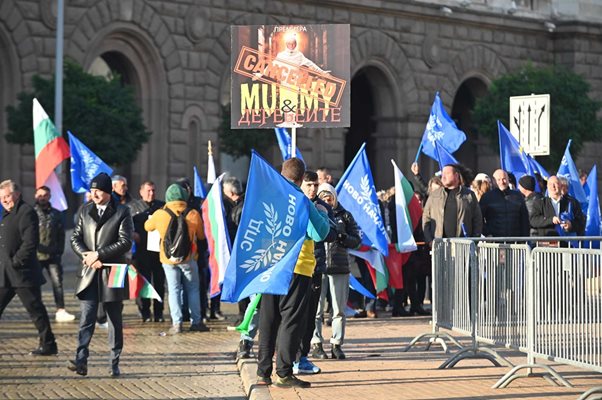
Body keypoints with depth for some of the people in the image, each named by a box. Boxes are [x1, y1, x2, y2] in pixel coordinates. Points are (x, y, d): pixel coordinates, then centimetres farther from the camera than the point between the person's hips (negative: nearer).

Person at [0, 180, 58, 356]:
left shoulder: (26, 212, -12)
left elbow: (30, 242, -20)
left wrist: (16, 262, -19)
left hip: (23, 273, -9)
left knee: (35, 309, -2)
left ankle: (48, 345, 6)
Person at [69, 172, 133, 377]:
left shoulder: (122, 212, -2)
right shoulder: (85, 210, 11)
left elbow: (125, 242, -9)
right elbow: (75, 238, 10)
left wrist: (98, 254, -13)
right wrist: (87, 256, -8)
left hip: (112, 274, -2)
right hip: (89, 274, 2)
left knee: (115, 320, 5)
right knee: (86, 318, -9)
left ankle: (115, 363, 11)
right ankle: (81, 360, -15)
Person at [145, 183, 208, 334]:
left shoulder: (160, 214, -8)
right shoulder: (193, 214, -6)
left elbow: (147, 226, 12)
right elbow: (201, 235, 6)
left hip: (168, 258, 0)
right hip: (188, 258, 0)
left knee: (174, 290, 7)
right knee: (193, 289, 12)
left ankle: (177, 323, -1)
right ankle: (196, 321, 13)